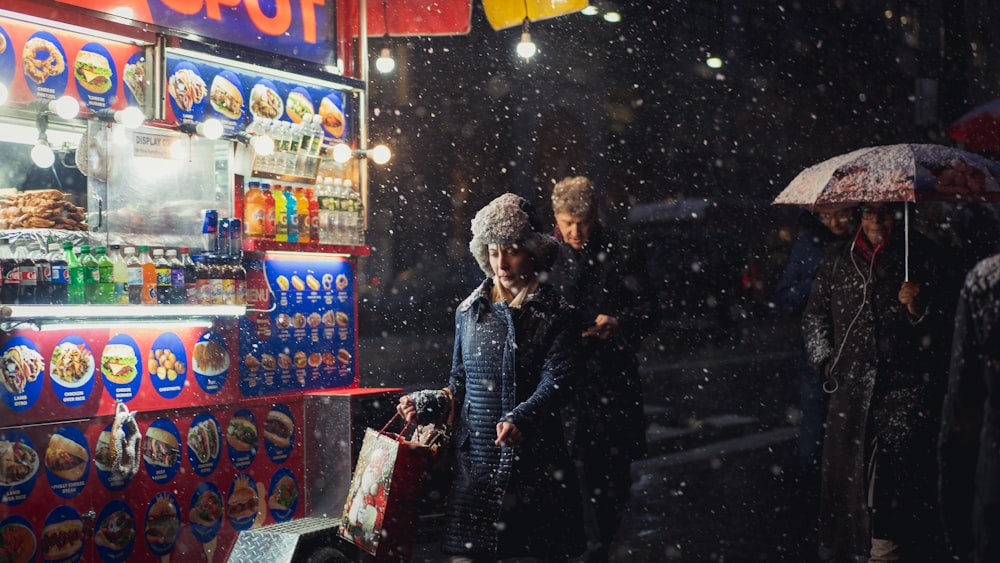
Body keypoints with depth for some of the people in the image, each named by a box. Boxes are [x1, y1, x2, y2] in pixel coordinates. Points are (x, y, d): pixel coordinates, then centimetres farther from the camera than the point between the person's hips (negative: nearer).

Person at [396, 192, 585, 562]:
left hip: (535, 461, -2)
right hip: (476, 458, 3)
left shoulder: (556, 316, 0)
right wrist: (427, 404, -1)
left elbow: (558, 382, -12)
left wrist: (520, 419, -28)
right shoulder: (469, 311, 11)